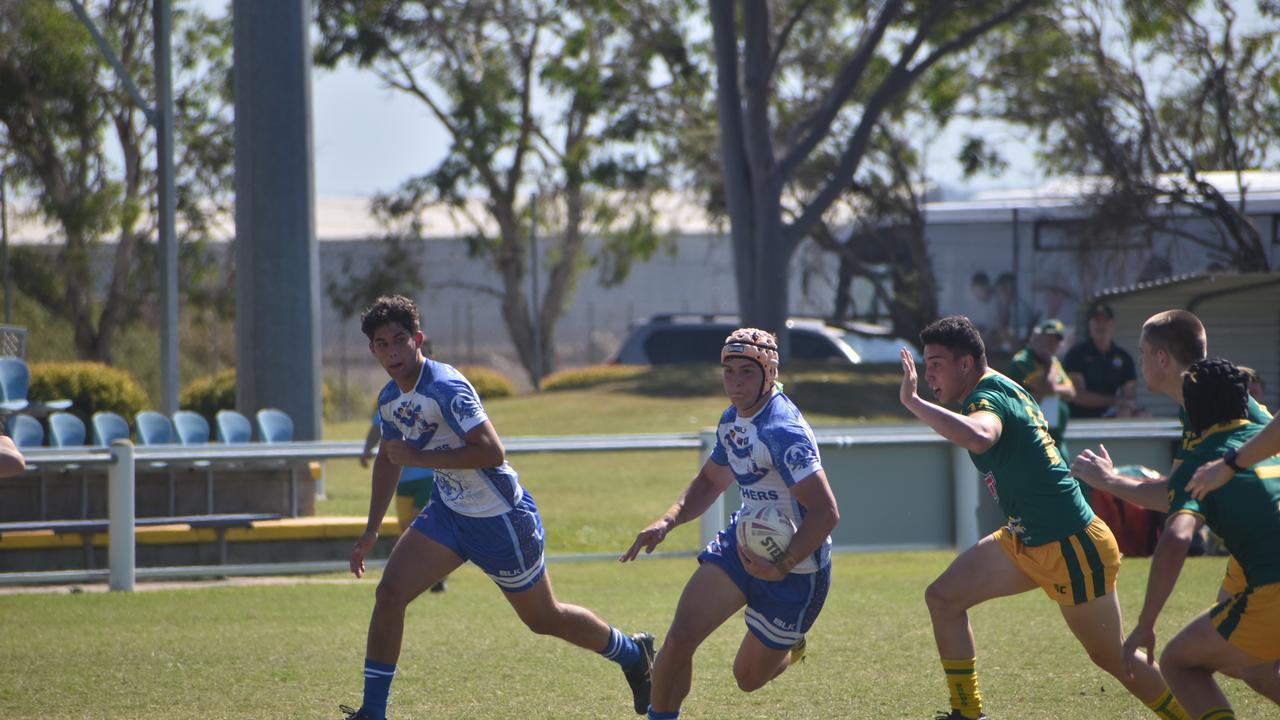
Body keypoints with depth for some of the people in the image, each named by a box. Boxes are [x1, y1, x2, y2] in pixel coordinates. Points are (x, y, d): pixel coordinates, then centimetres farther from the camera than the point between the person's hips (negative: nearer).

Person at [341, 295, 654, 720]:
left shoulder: (445, 388, -25)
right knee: (390, 593, -9)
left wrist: (420, 458, -30)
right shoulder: (389, 399, 2)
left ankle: (634, 655, 35)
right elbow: (389, 458, 20)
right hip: (449, 511, 7)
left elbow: (491, 451, -33)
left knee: (543, 618, 9)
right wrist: (371, 530, 20)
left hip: (500, 517, -7)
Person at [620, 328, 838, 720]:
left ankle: (790, 648, 44)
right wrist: (667, 521, 4)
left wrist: (782, 567, -36)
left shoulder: (783, 431, -26)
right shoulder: (732, 420, 2)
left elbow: (826, 512, -30)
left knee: (748, 678, 10)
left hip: (796, 566, -6)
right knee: (681, 636, -14)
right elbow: (709, 482, 21)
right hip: (742, 542, 7)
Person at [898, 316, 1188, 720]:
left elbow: (979, 437, -45)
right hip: (1026, 541, 10)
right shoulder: (1000, 387, 9)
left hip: (1072, 547, -10)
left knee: (1112, 658, 2)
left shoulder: (988, 396, -20)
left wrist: (911, 401, -42)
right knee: (943, 598, 2)